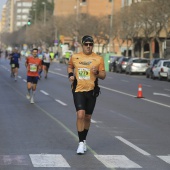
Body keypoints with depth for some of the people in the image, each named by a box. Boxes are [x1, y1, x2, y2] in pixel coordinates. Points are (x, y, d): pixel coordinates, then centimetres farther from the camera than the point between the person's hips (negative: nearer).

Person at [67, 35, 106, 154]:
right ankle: (81, 142, -10)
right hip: (78, 90, -1)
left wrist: (97, 73, -18)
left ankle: (84, 140, 31)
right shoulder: (75, 57, 3)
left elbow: (103, 76, 3)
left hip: (92, 91, 1)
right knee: (80, 115, -17)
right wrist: (70, 74, 3)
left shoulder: (98, 59, 0)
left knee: (87, 117, 11)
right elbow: (70, 66, 23)